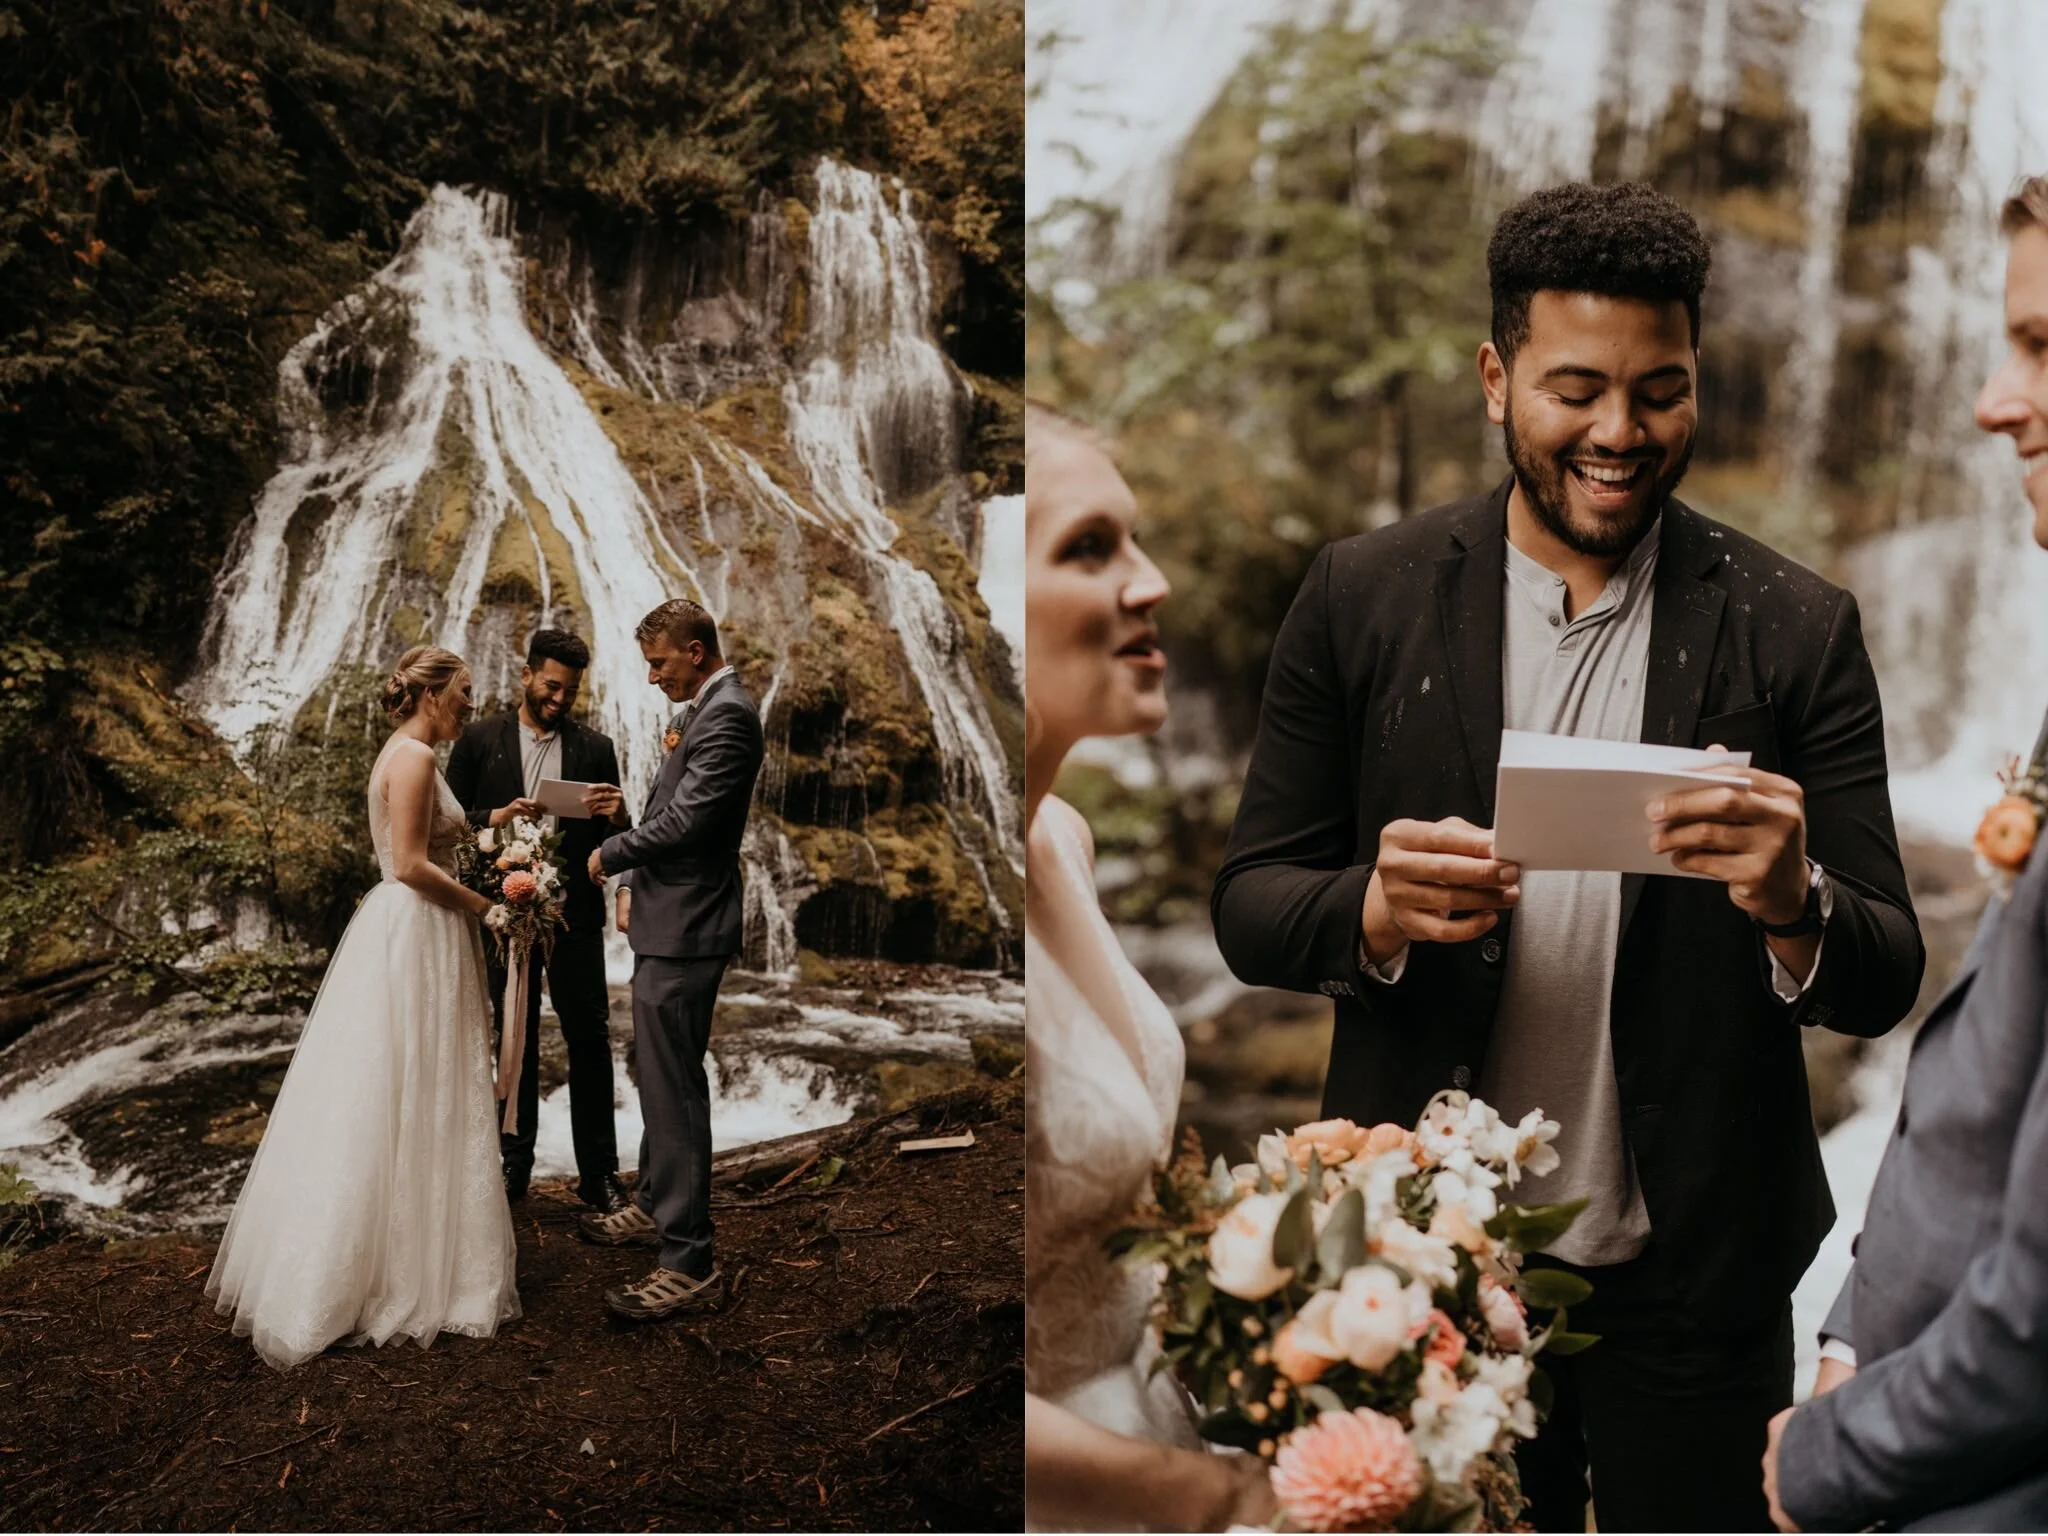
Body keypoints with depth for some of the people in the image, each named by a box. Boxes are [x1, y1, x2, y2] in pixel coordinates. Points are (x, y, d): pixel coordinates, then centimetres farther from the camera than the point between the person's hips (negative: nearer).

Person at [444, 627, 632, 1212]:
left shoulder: (595, 748, 6)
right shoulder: (479, 741, 3)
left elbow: (614, 839, 5)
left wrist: (617, 817, -18)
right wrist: (497, 817, -17)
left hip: (574, 913, 0)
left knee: (590, 1038, 0)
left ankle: (598, 1171, 7)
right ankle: (514, 1164, 20)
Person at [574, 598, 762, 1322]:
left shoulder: (725, 715, -17)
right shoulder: (705, 710, 15)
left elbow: (683, 821, -23)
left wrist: (610, 854, -7)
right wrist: (639, 889, 17)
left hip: (684, 934, -11)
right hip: (669, 924, 11)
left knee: (673, 1089, -7)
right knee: (662, 1078, 22)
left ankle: (689, 1265, -2)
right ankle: (655, 1207, 38)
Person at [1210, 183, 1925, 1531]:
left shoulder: (1798, 631, -5)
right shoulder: (1362, 597, -4)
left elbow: (1886, 984, -5)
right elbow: (1248, 905, -2)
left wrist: (1791, 903, -27)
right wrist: (1375, 911, -23)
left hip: (1693, 1277, 0)